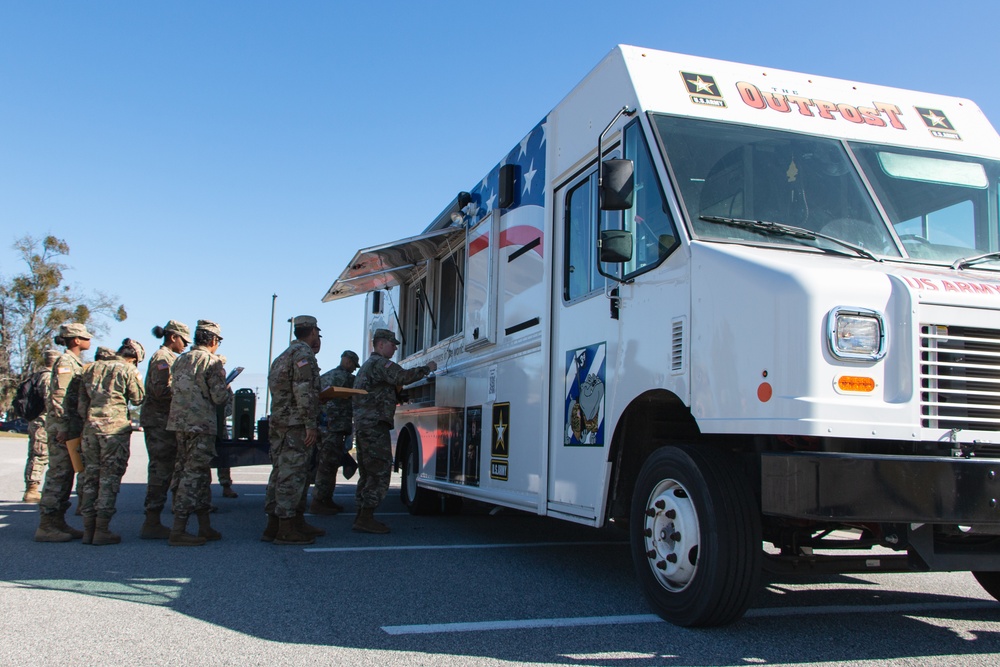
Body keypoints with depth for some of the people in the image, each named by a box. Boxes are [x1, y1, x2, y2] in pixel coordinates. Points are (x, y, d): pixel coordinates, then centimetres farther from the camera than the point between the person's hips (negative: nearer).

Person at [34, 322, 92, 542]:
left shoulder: (75, 363, 18)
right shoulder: (65, 362, -10)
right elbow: (59, 397, -18)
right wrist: (63, 427, -21)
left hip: (71, 426, 9)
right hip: (62, 426, -9)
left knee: (66, 474, 11)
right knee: (58, 473, -8)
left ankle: (58, 522, 16)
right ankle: (46, 526, -4)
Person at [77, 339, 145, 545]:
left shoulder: (91, 368, 15)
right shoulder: (128, 370, -3)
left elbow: (81, 401, 14)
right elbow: (138, 399, 2)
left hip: (91, 427, 6)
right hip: (115, 428, -6)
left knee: (90, 475, 11)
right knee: (110, 476, -1)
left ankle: (88, 529, 14)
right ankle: (102, 530, -2)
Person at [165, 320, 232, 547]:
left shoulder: (180, 360, 15)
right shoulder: (212, 361, -8)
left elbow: (172, 390, 19)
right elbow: (219, 397, -13)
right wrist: (228, 391, 8)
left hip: (179, 423, 8)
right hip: (201, 424, -8)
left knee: (199, 474, 14)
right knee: (194, 474, -5)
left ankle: (204, 527, 19)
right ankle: (178, 531, -6)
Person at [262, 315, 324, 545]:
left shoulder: (284, 356, 22)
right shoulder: (304, 354, -9)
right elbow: (304, 392, -18)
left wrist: (320, 396, 28)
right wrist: (311, 425, -19)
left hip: (278, 423, 10)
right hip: (295, 425, -10)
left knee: (282, 473, 13)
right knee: (292, 474, -8)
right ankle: (286, 529, -6)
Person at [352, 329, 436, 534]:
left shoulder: (367, 366, 25)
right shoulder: (380, 363, -8)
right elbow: (403, 377, -21)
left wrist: (398, 394, 20)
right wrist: (427, 368, -8)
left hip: (362, 425, 11)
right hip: (375, 425, -11)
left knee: (368, 472, 13)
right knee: (380, 472, -10)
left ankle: (362, 516, 16)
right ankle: (365, 519, -11)